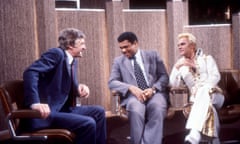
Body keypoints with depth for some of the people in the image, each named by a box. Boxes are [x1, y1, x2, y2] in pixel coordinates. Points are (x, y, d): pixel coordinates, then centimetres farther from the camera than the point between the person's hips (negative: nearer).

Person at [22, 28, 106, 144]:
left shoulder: (73, 60, 14)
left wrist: (80, 88, 2)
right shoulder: (57, 53, -13)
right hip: (47, 112, -10)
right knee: (88, 124, -22)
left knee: (98, 112, 10)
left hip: (62, 108, 10)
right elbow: (30, 72, -26)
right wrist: (34, 103, -37)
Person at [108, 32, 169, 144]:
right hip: (132, 95, 0)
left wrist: (153, 89, -11)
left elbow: (164, 76, 10)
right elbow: (112, 82, 3)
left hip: (154, 93, 1)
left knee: (157, 107, -35)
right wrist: (131, 88, -15)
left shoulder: (152, 55, 15)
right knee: (136, 110, -36)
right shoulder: (118, 61, 15)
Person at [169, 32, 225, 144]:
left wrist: (203, 89, -17)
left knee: (204, 91, -38)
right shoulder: (181, 63, 21)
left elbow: (215, 77, -2)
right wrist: (176, 67, -7)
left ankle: (194, 134, -57)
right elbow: (173, 84, 6)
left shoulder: (207, 58, 15)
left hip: (213, 95, -2)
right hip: (197, 98, 2)